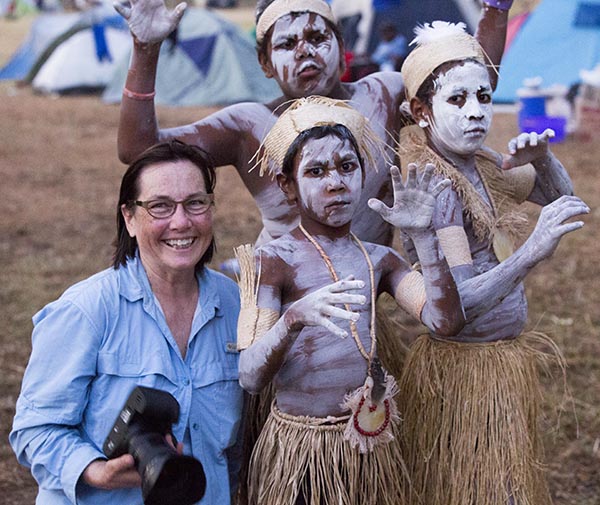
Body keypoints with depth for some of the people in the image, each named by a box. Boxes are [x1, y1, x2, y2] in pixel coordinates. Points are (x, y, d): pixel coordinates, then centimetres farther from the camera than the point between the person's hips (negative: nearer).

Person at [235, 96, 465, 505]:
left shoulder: (378, 259, 7)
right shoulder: (273, 260, -8)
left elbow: (445, 321, -8)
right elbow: (249, 378, -18)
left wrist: (423, 236, -15)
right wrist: (294, 318, -36)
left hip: (371, 445, 5)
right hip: (300, 450, -5)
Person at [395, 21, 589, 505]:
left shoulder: (480, 164, 2)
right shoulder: (435, 187, -22)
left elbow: (559, 195, 17)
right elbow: (458, 304, -30)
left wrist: (543, 158, -5)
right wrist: (532, 252, -42)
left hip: (505, 357, 8)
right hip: (462, 363, -8)